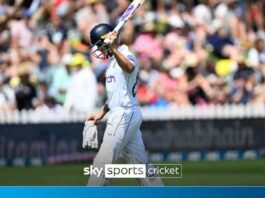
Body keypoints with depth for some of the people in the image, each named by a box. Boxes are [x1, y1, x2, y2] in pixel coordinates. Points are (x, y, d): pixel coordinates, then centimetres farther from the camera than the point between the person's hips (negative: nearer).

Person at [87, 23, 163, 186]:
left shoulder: (126, 55, -13)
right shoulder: (113, 60, 18)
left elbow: (129, 67, -40)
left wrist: (113, 48, -53)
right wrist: (102, 113, 28)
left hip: (124, 114, -11)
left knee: (103, 161, -10)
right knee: (140, 162, 11)